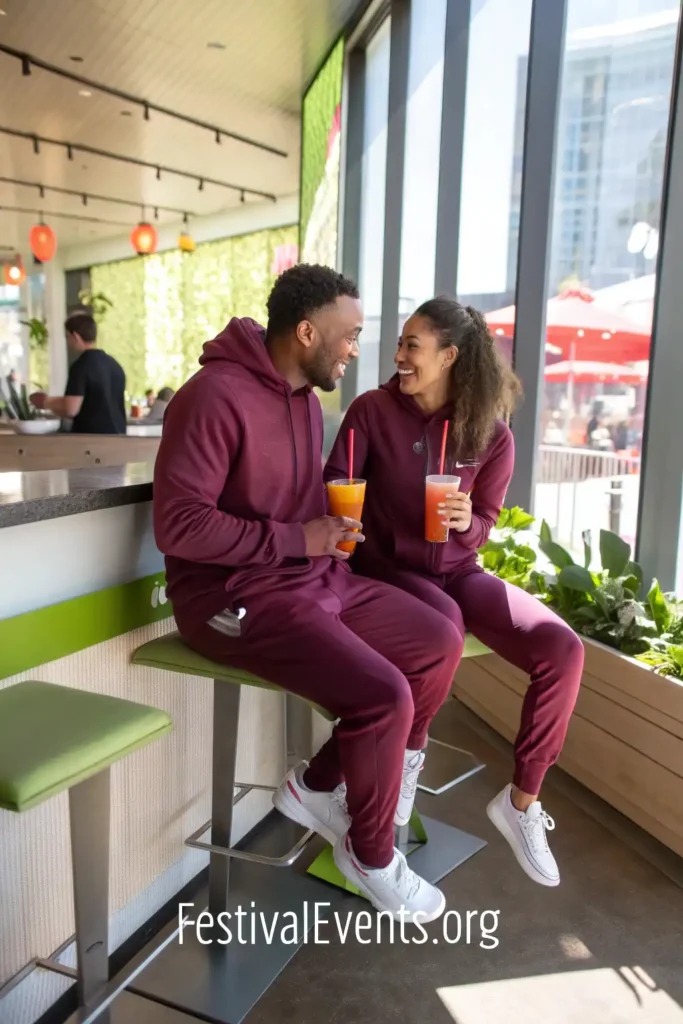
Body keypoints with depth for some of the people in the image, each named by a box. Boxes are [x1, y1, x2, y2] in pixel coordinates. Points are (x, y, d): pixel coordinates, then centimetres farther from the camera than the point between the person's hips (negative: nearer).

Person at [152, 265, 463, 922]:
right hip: (234, 595, -9)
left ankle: (318, 787, 13)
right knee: (383, 697, -22)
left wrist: (333, 520, 2)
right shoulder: (216, 396, -18)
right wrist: (297, 538, -20)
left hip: (316, 576, 9)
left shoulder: (306, 397, 10)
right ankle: (370, 853, 9)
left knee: (439, 645, 1)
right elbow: (178, 524, -23)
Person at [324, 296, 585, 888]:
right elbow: (335, 483, -6)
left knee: (563, 650, -17)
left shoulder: (491, 434, -3)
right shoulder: (372, 410, -7)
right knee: (444, 624, -37)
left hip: (456, 569, 3)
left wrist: (468, 521, -21)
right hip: (388, 566, -2)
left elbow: (483, 527, 2)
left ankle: (521, 801, 2)